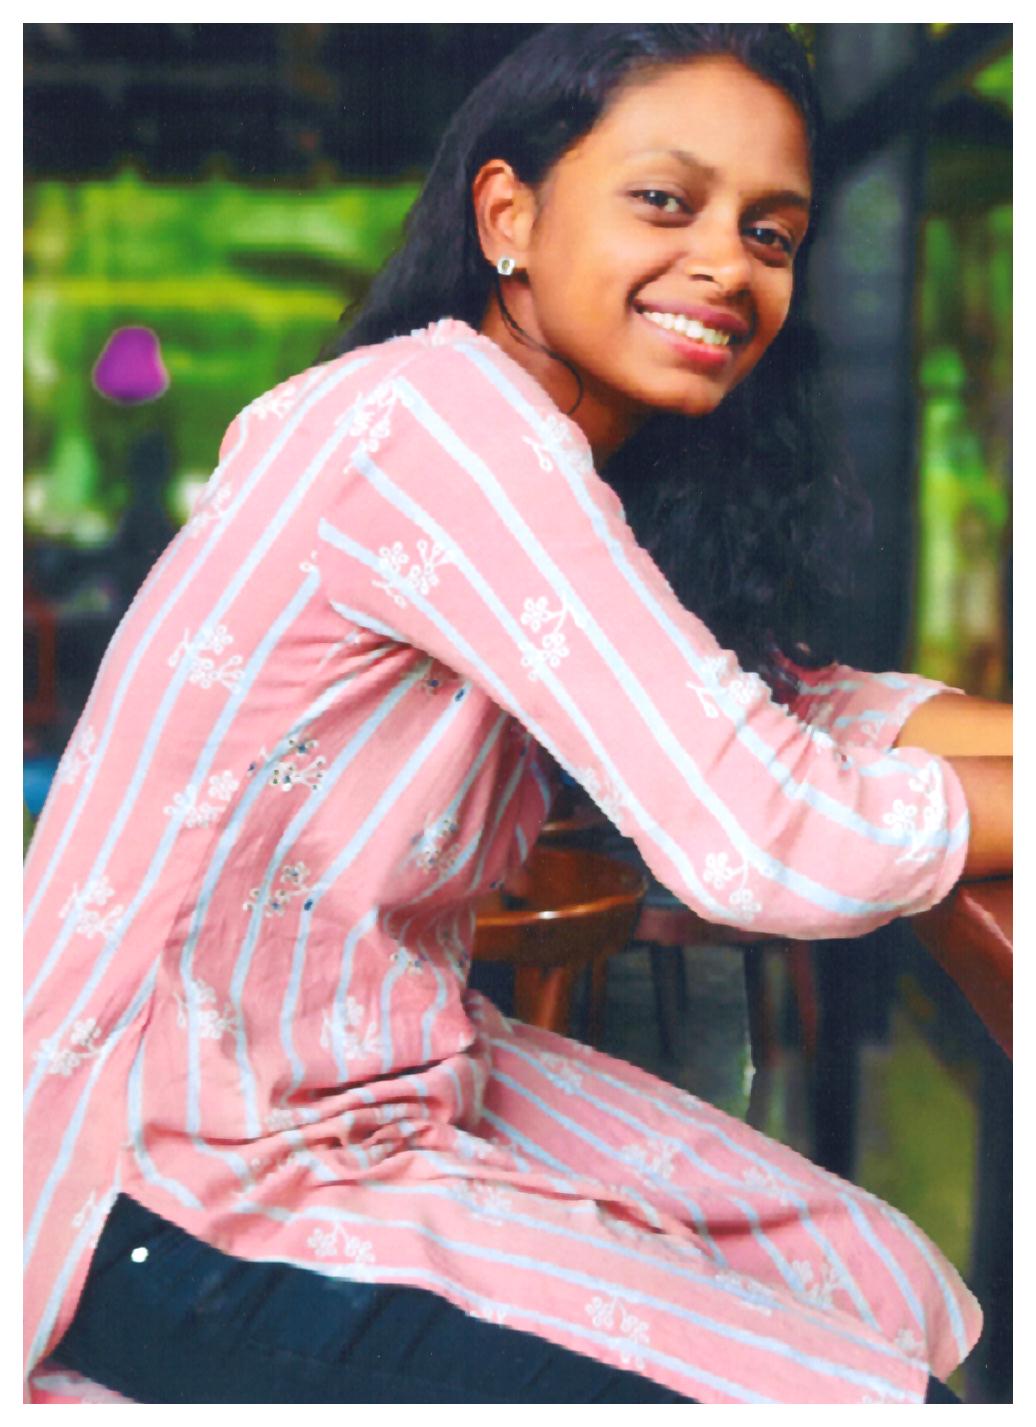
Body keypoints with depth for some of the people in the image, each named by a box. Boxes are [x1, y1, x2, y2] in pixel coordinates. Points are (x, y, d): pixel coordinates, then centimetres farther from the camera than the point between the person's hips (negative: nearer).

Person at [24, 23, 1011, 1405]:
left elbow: (786, 703, 4)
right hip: (183, 1194, -9)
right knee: (856, 1387, -7)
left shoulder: (551, 465, 6)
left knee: (899, 1294, 11)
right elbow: (761, 842, -28)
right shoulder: (434, 418, -24)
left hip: (395, 1070, 9)